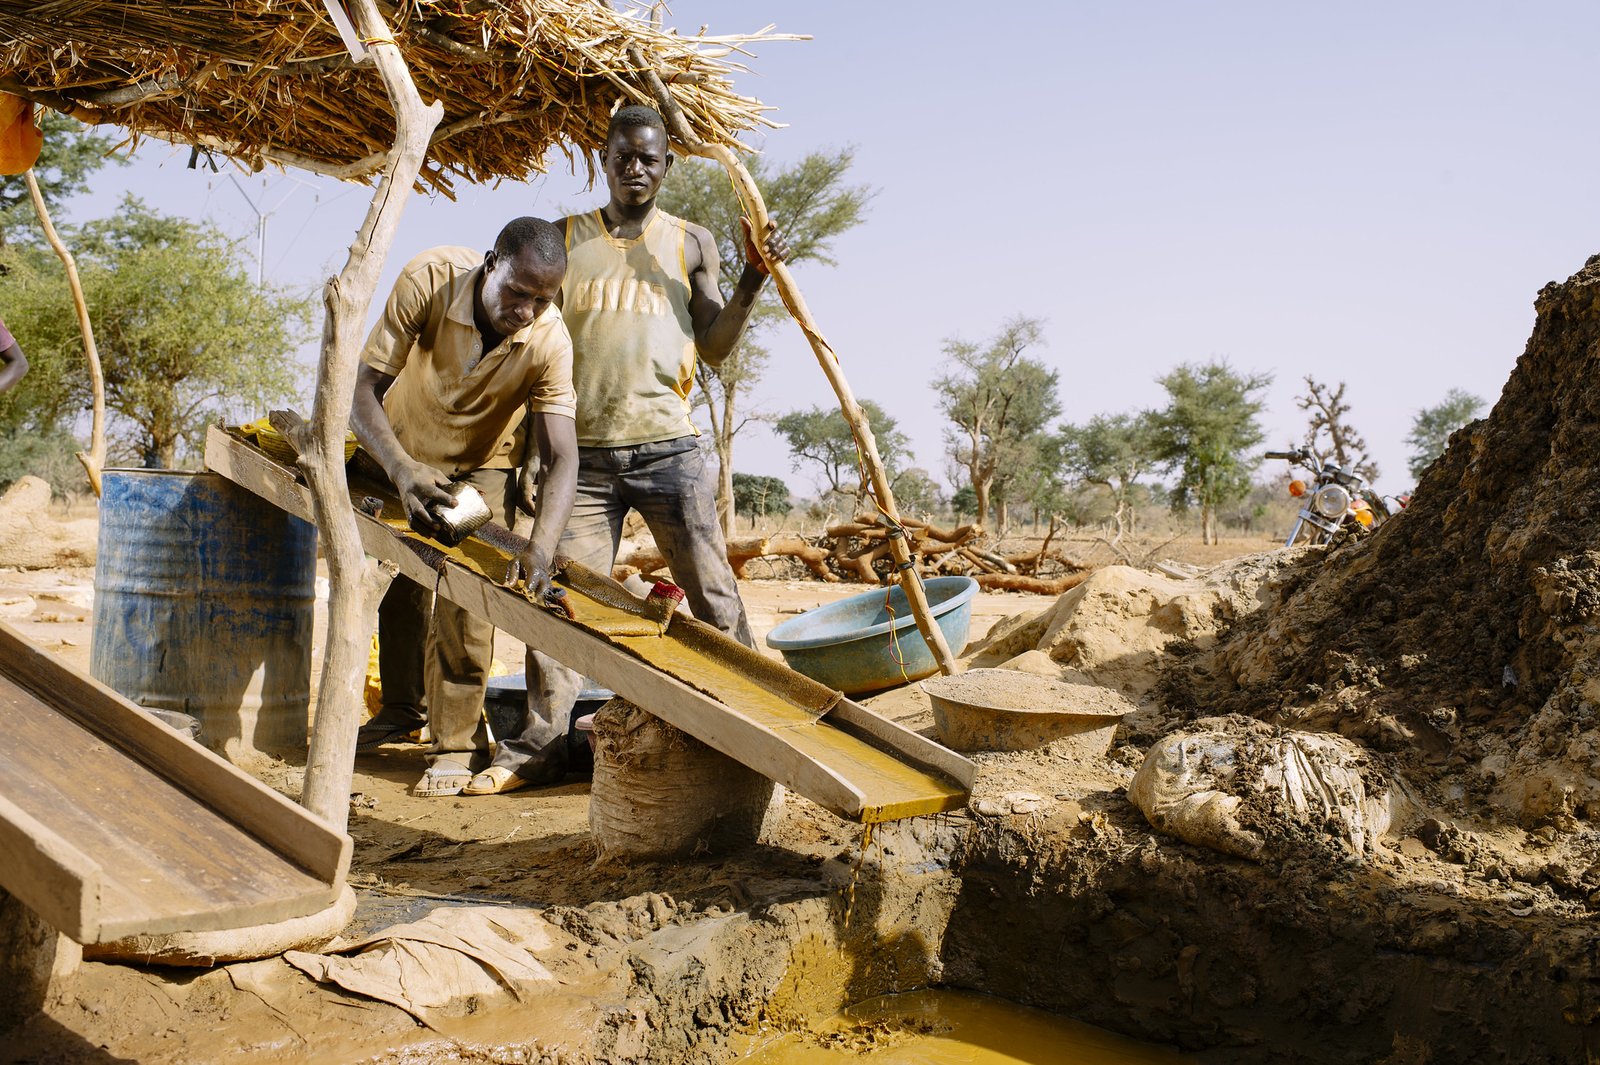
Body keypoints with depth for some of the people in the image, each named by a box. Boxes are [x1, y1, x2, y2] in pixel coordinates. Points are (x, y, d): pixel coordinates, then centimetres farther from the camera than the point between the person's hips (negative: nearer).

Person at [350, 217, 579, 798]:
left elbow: (561, 456, -34)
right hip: (403, 450, 2)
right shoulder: (428, 280, -32)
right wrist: (402, 469, -47)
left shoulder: (550, 340, -31)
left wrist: (540, 548, -50)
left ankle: (457, 742, -2)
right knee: (399, 580, 12)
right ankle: (404, 706, 35)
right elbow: (361, 390, -29)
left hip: (484, 465, -1)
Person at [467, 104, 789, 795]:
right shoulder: (564, 239, 13)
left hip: (669, 450, -1)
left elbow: (714, 347, 9)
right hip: (583, 455, 1)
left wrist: (752, 280, -4)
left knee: (713, 594, -1)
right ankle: (536, 749, 11)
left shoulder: (690, 243, 12)